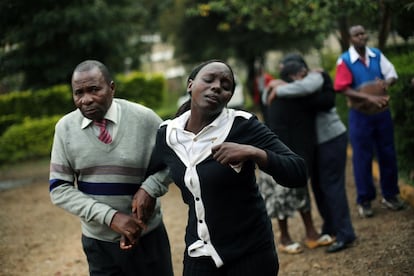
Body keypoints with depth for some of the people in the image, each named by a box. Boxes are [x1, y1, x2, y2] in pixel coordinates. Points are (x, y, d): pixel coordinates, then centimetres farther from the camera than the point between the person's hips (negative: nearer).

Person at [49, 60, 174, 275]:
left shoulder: (144, 119, -11)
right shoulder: (65, 127, -6)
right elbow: (59, 189, -8)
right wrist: (110, 216, -19)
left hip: (147, 236, -1)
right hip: (97, 242, 1)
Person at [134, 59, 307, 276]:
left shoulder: (243, 126, -14)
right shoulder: (168, 134, -2)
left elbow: (298, 173, -21)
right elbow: (147, 169, 20)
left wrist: (252, 152, -32)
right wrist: (144, 190, 3)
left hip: (251, 252, -3)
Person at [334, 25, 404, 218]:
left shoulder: (377, 55, 2)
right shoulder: (345, 61, -10)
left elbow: (392, 74, 4)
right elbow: (344, 89, -16)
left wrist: (386, 82, -21)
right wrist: (368, 97, -27)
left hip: (382, 111, 4)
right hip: (360, 114, -4)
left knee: (388, 154, 10)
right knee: (362, 157, 3)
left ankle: (390, 195, 25)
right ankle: (364, 200, 13)